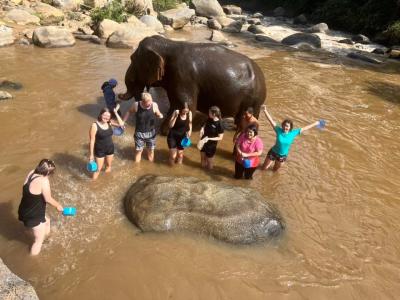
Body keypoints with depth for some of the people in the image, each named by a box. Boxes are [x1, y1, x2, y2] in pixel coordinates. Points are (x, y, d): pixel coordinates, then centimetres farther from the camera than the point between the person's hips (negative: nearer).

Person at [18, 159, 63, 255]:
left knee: (47, 221, 34)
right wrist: (58, 206, -2)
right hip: (33, 216, -9)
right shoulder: (44, 181, -30)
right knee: (39, 240, 13)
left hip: (26, 211, 9)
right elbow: (48, 199, -17)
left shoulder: (31, 173, -8)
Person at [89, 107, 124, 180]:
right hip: (99, 150, -5)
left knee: (108, 165, 24)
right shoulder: (95, 125, -22)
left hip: (110, 148, 5)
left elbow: (121, 124, -15)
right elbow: (92, 141, -18)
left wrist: (116, 113, -19)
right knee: (98, 169, 5)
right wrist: (91, 154, -16)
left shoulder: (110, 122, -7)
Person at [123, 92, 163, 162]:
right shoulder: (136, 105, -18)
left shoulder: (154, 105, -16)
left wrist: (160, 116, -24)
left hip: (151, 133, 1)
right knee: (138, 151, 13)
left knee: (151, 151, 17)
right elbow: (129, 112, 2)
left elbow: (158, 114, 0)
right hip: (139, 133, -1)